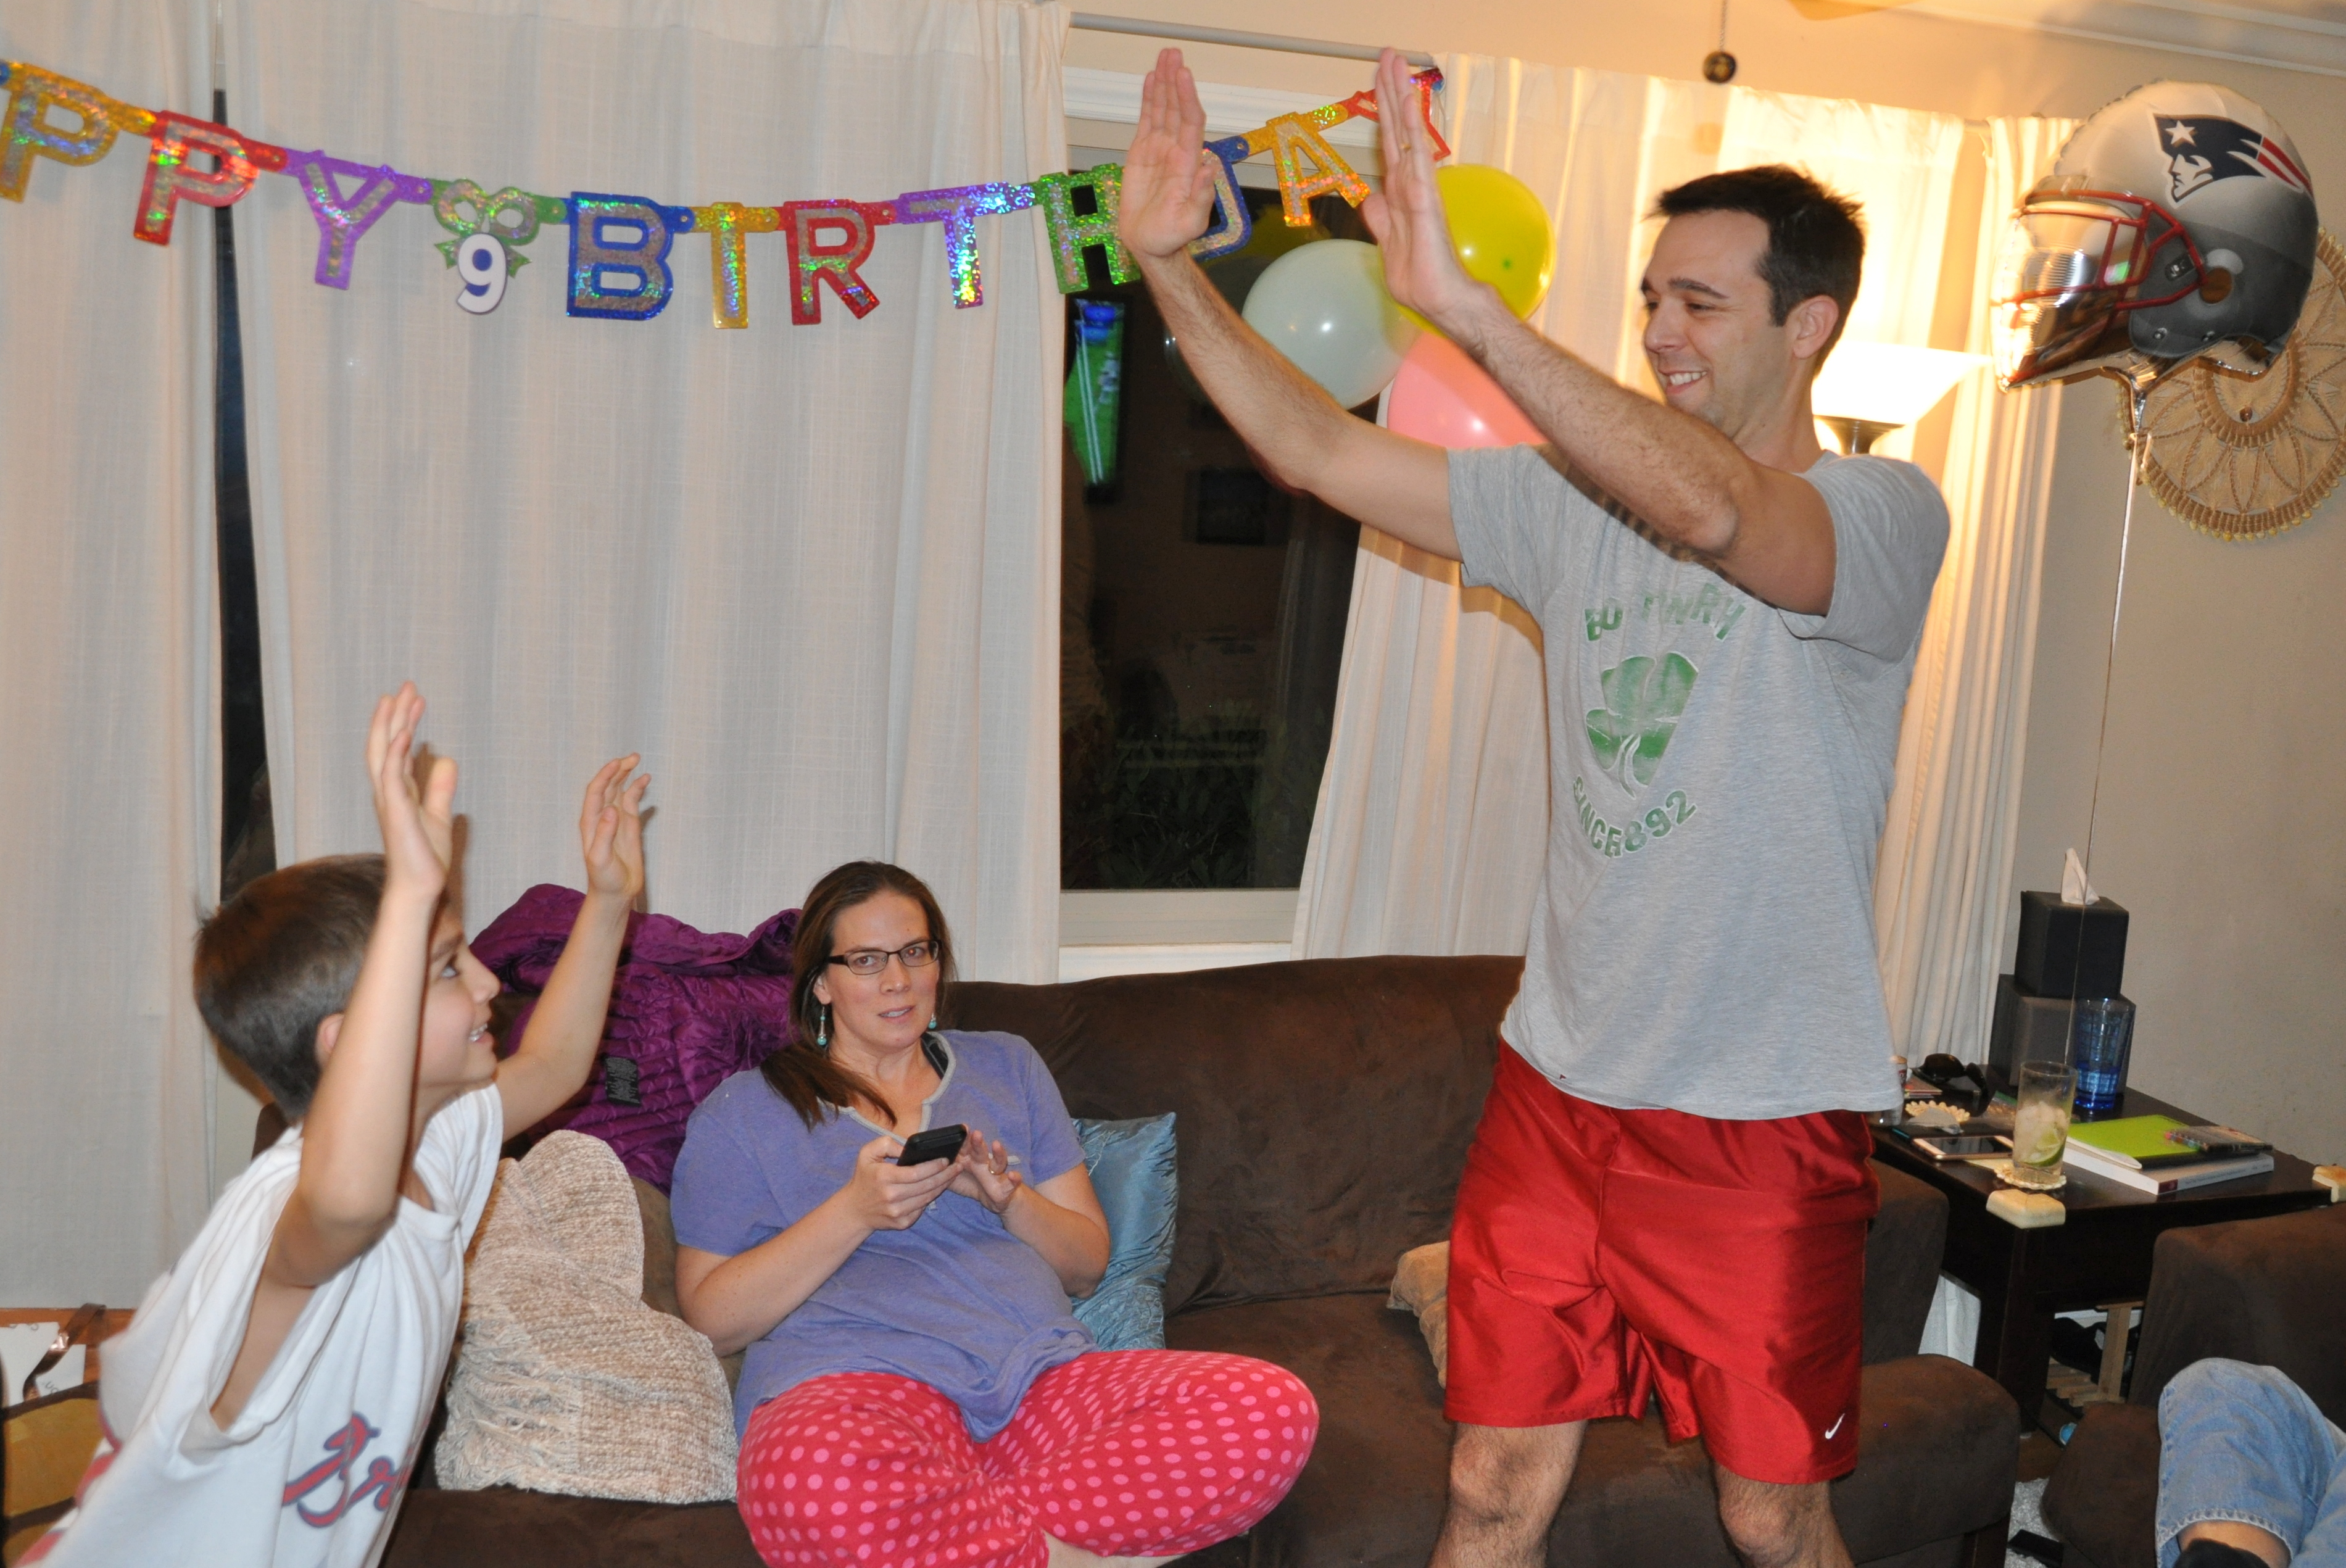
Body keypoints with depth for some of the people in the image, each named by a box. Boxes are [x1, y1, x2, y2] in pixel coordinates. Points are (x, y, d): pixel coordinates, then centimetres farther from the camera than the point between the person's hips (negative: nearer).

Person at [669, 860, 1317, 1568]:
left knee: (1276, 1408, -25)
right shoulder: (744, 1110, 15)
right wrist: (856, 1212, -7)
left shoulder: (1008, 1066, 24)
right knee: (823, 1485, -43)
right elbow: (709, 1319, 6)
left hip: (1042, 1377, 3)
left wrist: (1009, 1197, -2)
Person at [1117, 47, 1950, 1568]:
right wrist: (1172, 263, -6)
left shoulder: (1884, 511, -10)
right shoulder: (1583, 495, 7)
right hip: (1558, 1089, 5)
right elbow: (1320, 450, 4)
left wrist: (1459, 300, -39)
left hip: (1764, 1117, -4)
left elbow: (1713, 513, -33)